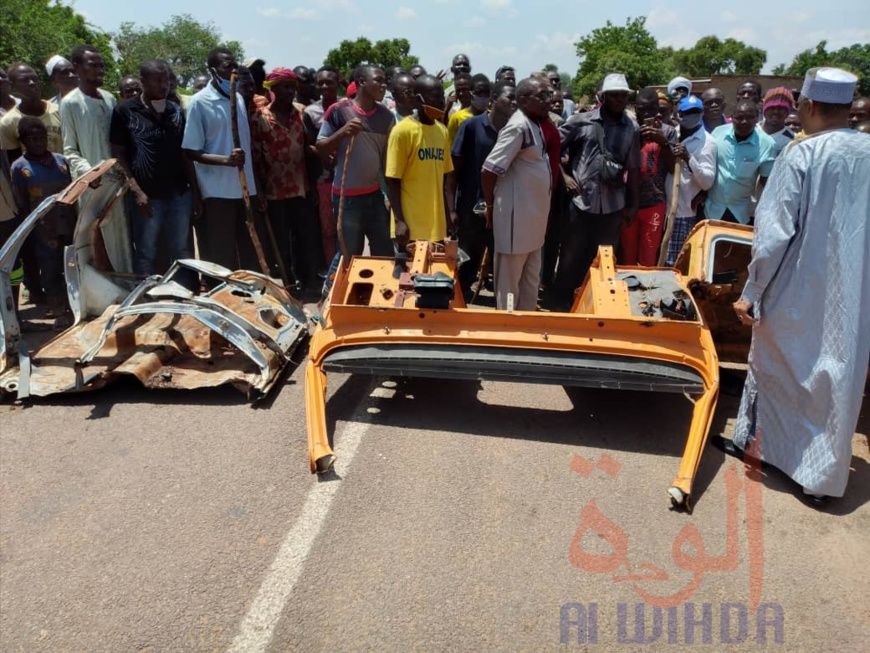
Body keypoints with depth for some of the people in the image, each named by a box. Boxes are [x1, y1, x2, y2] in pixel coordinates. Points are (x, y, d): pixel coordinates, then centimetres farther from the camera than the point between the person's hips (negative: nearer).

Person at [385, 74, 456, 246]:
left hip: (437, 223, 6)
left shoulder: (442, 130, 10)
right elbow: (392, 180, -11)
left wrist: (451, 210, 8)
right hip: (411, 225, -6)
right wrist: (399, 221, -15)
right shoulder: (402, 131, -9)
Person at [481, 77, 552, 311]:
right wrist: (491, 206, -10)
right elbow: (489, 170, -21)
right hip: (516, 215, -9)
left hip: (533, 215, 9)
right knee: (509, 279, 3)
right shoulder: (519, 127, -17)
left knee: (531, 279, 18)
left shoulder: (535, 125, 11)